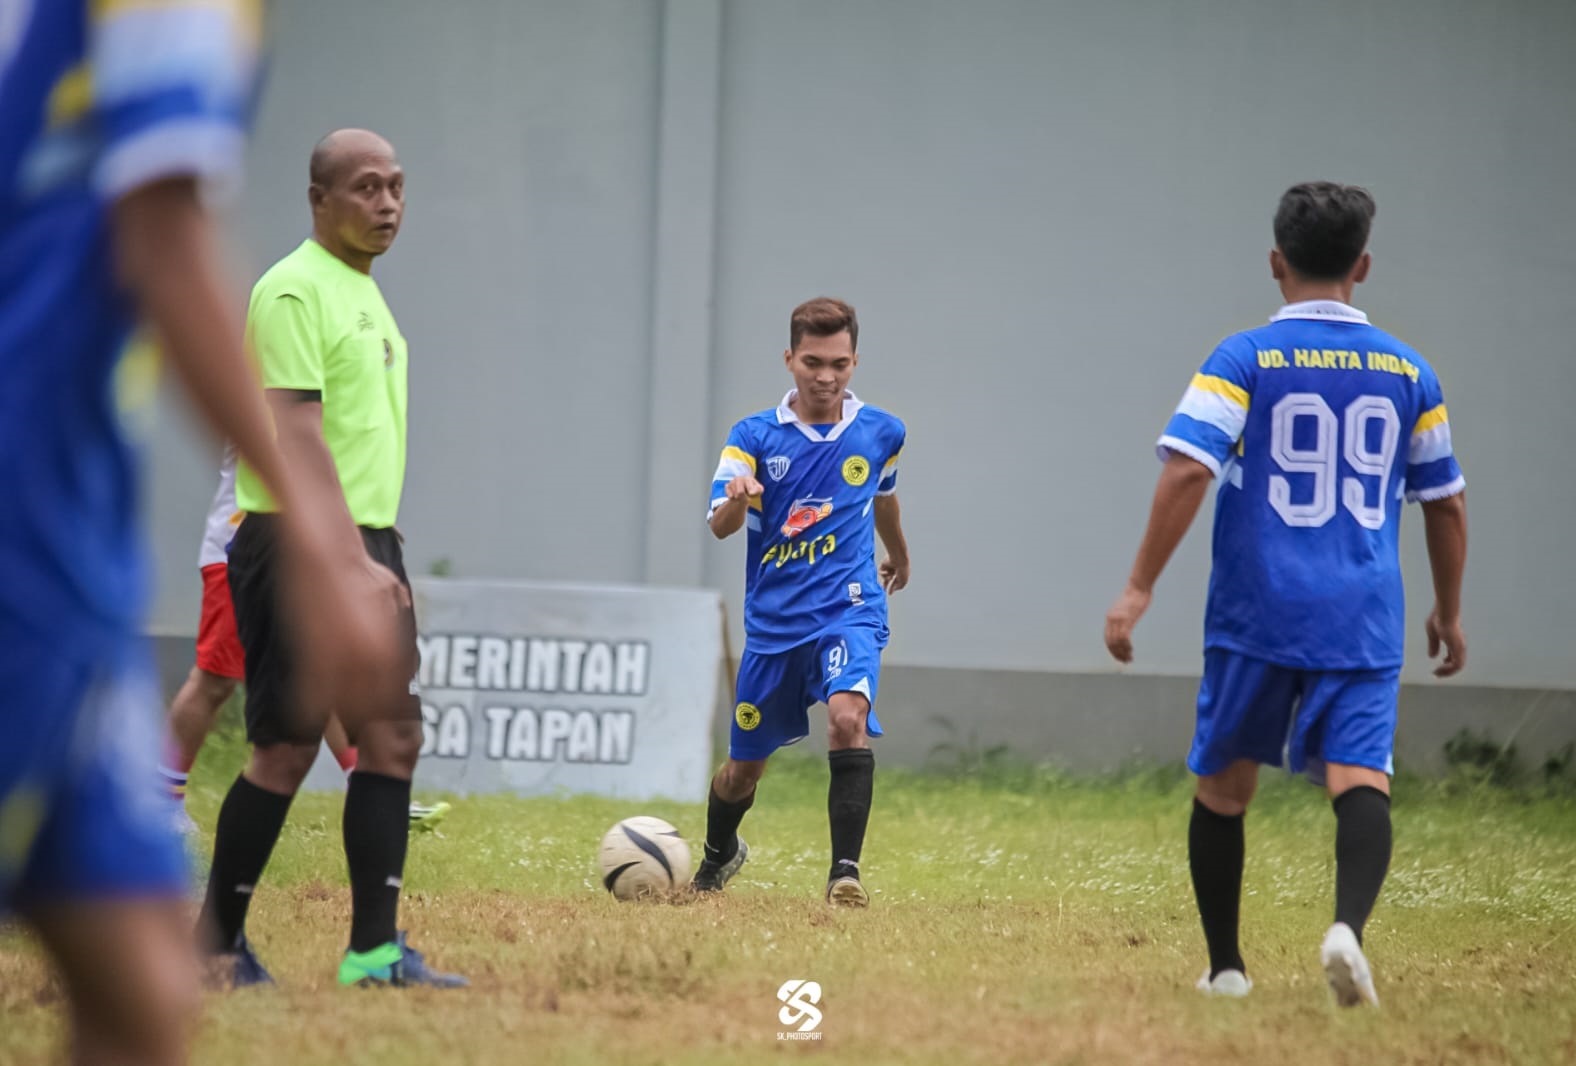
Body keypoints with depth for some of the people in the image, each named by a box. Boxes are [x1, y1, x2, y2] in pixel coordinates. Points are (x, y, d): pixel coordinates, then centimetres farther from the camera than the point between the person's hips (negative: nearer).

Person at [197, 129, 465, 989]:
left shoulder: (363, 289, 17)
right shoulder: (296, 289, -12)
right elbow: (298, 435, -19)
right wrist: (349, 560, -24)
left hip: (366, 540, 9)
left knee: (393, 734, 2)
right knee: (289, 747, -6)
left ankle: (374, 950, 2)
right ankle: (218, 943, 6)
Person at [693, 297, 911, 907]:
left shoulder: (880, 433, 2)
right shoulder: (754, 436, -3)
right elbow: (720, 527, -15)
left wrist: (898, 557, 40)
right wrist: (736, 500, -37)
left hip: (848, 611, -1)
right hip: (772, 622, 1)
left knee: (848, 715, -31)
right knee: (745, 767, 12)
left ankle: (845, 870, -29)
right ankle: (718, 857, 44)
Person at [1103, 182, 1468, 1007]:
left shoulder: (1242, 361, -2)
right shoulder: (1407, 373, 8)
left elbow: (1187, 473, -14)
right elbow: (1446, 505, 15)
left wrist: (1139, 589, -11)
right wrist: (1448, 612, 28)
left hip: (1256, 614, -1)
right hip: (1363, 621, 1)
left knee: (1223, 787, 15)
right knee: (1359, 780, -9)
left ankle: (1224, 967, 23)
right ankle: (1349, 925, -37)